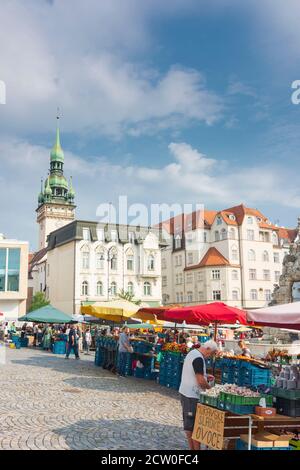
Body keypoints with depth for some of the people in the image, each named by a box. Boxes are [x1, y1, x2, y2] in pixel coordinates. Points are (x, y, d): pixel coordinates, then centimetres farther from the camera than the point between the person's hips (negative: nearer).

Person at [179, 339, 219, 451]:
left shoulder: (192, 352, 10)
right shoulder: (199, 359, -21)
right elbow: (200, 381, -22)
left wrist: (205, 376, 13)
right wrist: (209, 387, -6)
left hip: (185, 392, 10)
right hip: (192, 395, -10)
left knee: (188, 423, 16)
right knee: (195, 425, -2)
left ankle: (192, 448, 25)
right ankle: (196, 448, 5)